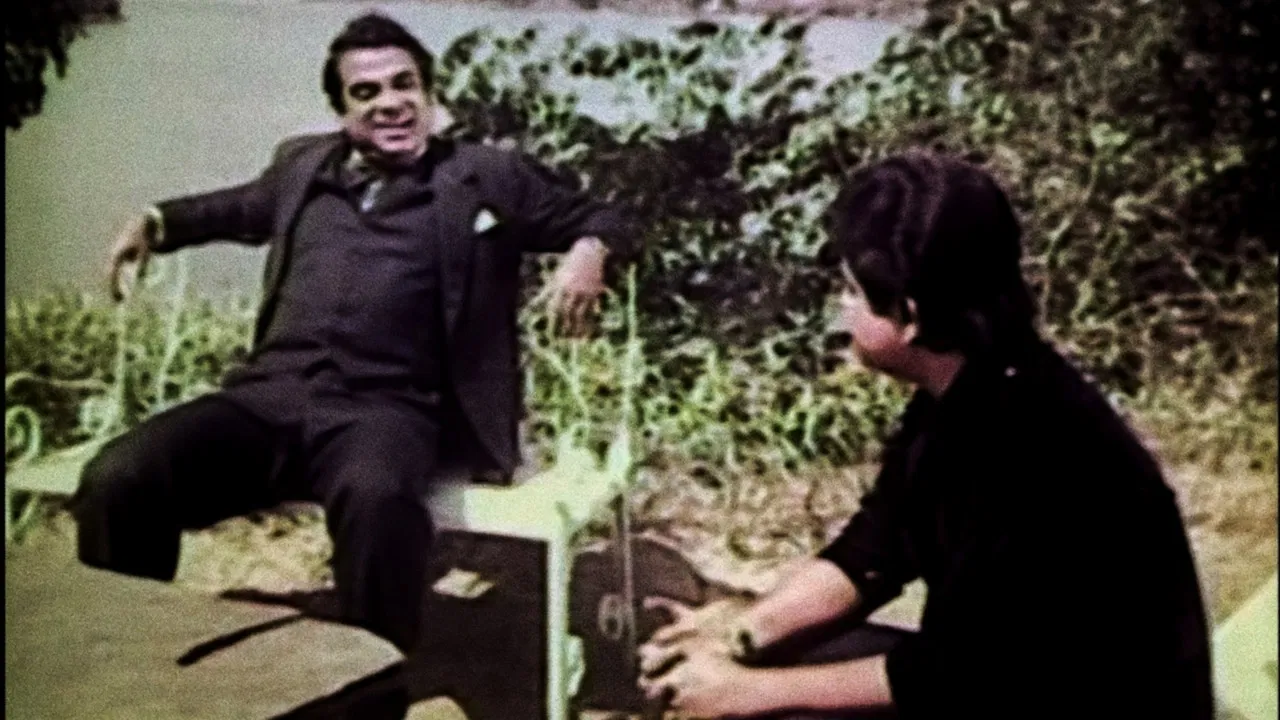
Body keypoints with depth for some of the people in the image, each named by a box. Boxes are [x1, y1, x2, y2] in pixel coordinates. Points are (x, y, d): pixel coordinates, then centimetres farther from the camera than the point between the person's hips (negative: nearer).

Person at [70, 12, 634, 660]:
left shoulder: (487, 177, 13)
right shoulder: (302, 166, 24)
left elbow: (600, 219, 17)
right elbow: (242, 207, 45)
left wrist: (587, 252, -7)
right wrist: (156, 221, 31)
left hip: (386, 408, -3)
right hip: (268, 395, 4)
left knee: (376, 497, -41)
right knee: (116, 478, -23)